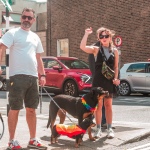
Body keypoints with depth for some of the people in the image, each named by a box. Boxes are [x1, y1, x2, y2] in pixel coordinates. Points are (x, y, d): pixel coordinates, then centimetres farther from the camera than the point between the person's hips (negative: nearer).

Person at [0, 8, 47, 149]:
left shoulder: (35, 37, 18)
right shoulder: (12, 33, -2)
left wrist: (42, 75, 14)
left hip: (33, 77, 6)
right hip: (17, 76, -6)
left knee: (31, 109, 11)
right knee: (15, 109, -2)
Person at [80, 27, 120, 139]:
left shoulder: (115, 51, 6)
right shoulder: (96, 49, 1)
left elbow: (116, 67, 9)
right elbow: (82, 47, -15)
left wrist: (116, 78, -3)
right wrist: (86, 34, -20)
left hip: (109, 81, 1)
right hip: (98, 81, -1)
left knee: (108, 105, 7)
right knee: (98, 105, 3)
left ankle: (110, 128, 13)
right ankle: (98, 129, 10)